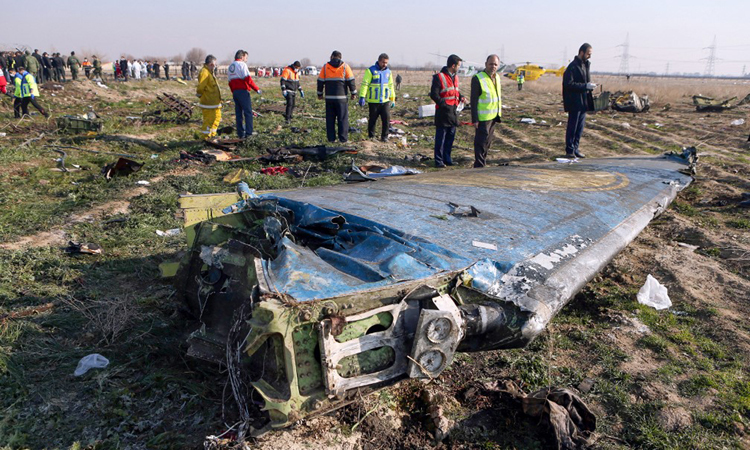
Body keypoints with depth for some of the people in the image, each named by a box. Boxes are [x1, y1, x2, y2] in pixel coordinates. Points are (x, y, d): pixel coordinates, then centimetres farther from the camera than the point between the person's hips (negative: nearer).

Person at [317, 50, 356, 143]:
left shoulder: (325, 67, 5)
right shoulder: (345, 67, 1)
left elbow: (320, 81, 7)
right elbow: (351, 81, -1)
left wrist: (320, 94, 17)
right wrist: (353, 93, 8)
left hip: (329, 98, 2)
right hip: (342, 97, -2)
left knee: (330, 119, 8)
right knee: (343, 118, 3)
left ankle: (331, 138, 7)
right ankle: (343, 138, 1)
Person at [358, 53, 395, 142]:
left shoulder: (388, 71, 13)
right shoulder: (371, 70, -5)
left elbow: (391, 86, 21)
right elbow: (364, 84, -9)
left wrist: (393, 99, 20)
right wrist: (362, 97, -18)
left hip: (385, 101, 4)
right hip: (373, 101, -4)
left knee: (387, 118, -2)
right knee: (372, 119, 4)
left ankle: (384, 136, 10)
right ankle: (371, 136, 18)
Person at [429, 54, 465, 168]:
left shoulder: (455, 77, 15)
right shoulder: (439, 77, -10)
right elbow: (434, 94, -14)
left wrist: (461, 97, 5)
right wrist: (444, 104, -20)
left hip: (453, 112, 8)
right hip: (443, 112, -8)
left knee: (450, 137, 12)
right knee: (440, 138, -2)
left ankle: (447, 159, 23)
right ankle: (439, 161, 5)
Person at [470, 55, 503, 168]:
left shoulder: (497, 77, 10)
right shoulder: (477, 78, -15)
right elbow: (474, 100, -16)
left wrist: (499, 112, 17)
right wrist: (474, 119, -20)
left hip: (493, 116, 8)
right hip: (483, 117, -8)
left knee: (488, 142, 16)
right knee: (481, 142, -4)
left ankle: (483, 163, 29)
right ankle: (479, 166, 4)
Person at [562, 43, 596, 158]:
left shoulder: (586, 65, 15)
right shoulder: (573, 67, -13)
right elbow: (569, 84, -20)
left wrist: (589, 86, 5)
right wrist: (585, 86, -20)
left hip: (584, 101, 9)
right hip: (575, 102, -9)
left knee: (580, 127, 11)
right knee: (572, 126, -2)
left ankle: (575, 149, 18)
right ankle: (569, 150, 5)